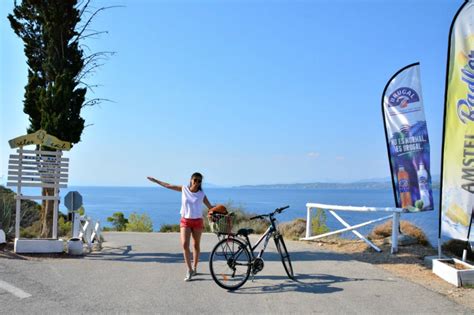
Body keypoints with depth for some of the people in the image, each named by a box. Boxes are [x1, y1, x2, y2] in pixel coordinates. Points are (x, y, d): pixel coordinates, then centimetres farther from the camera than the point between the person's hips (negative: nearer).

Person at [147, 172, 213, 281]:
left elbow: (210, 207, -4)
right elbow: (168, 186, 9)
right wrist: (155, 180, 14)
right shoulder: (184, 189, -1)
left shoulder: (201, 194, -4)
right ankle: (189, 270, -6)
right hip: (185, 221, 1)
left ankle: (194, 268, 26)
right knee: (184, 244, -14)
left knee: (196, 245, 9)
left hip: (197, 221, 0)